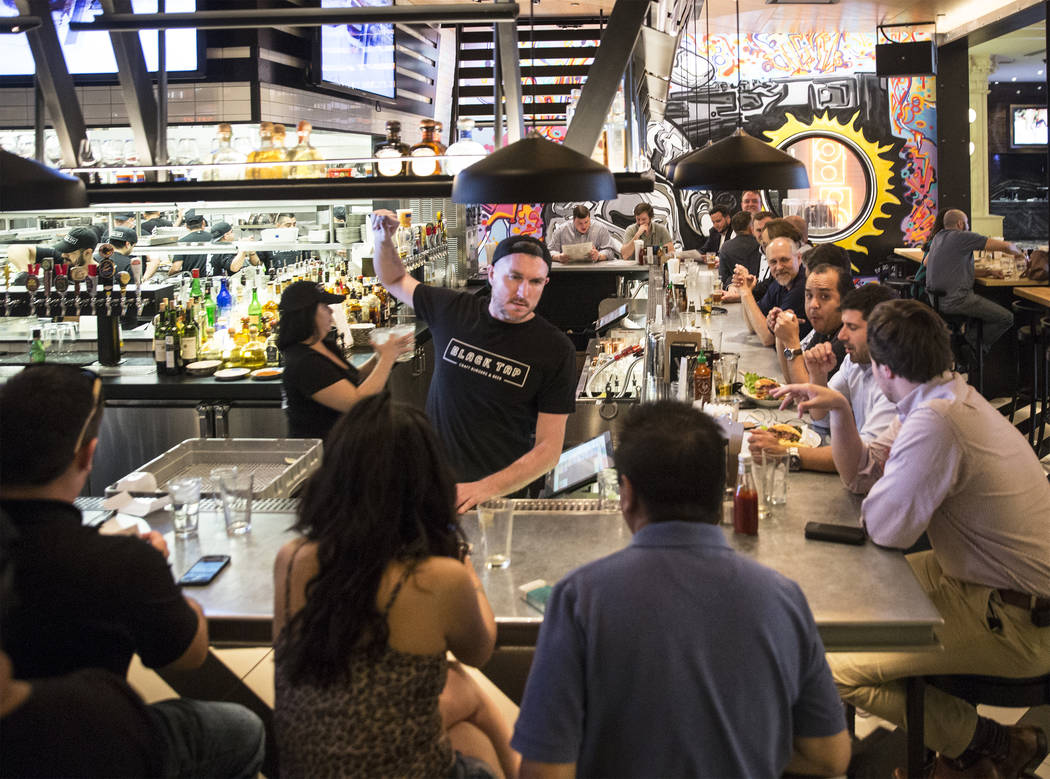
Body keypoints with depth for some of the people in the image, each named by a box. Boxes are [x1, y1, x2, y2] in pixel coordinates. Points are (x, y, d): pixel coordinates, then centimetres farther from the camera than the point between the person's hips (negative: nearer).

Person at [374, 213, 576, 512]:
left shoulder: (555, 350, -11)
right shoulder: (454, 311, 0)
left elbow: (549, 448, -13)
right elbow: (396, 281, 20)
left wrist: (485, 488, -26)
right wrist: (384, 240, 0)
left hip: (503, 492, -2)